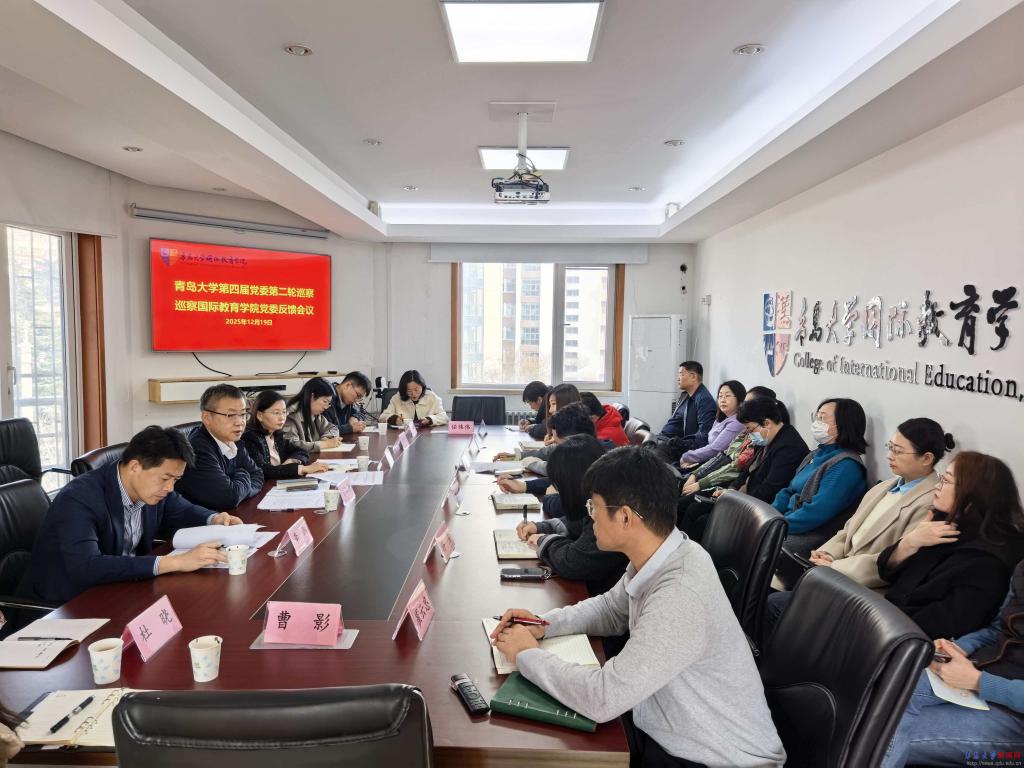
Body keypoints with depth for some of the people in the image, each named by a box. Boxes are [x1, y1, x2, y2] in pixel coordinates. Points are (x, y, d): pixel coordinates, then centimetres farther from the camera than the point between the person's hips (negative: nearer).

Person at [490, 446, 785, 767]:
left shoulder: (679, 598, -33)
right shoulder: (658, 556, -6)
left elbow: (602, 698, -31)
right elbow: (612, 609, 12)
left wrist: (528, 654, -16)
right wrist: (544, 623, -2)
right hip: (662, 729, 7)